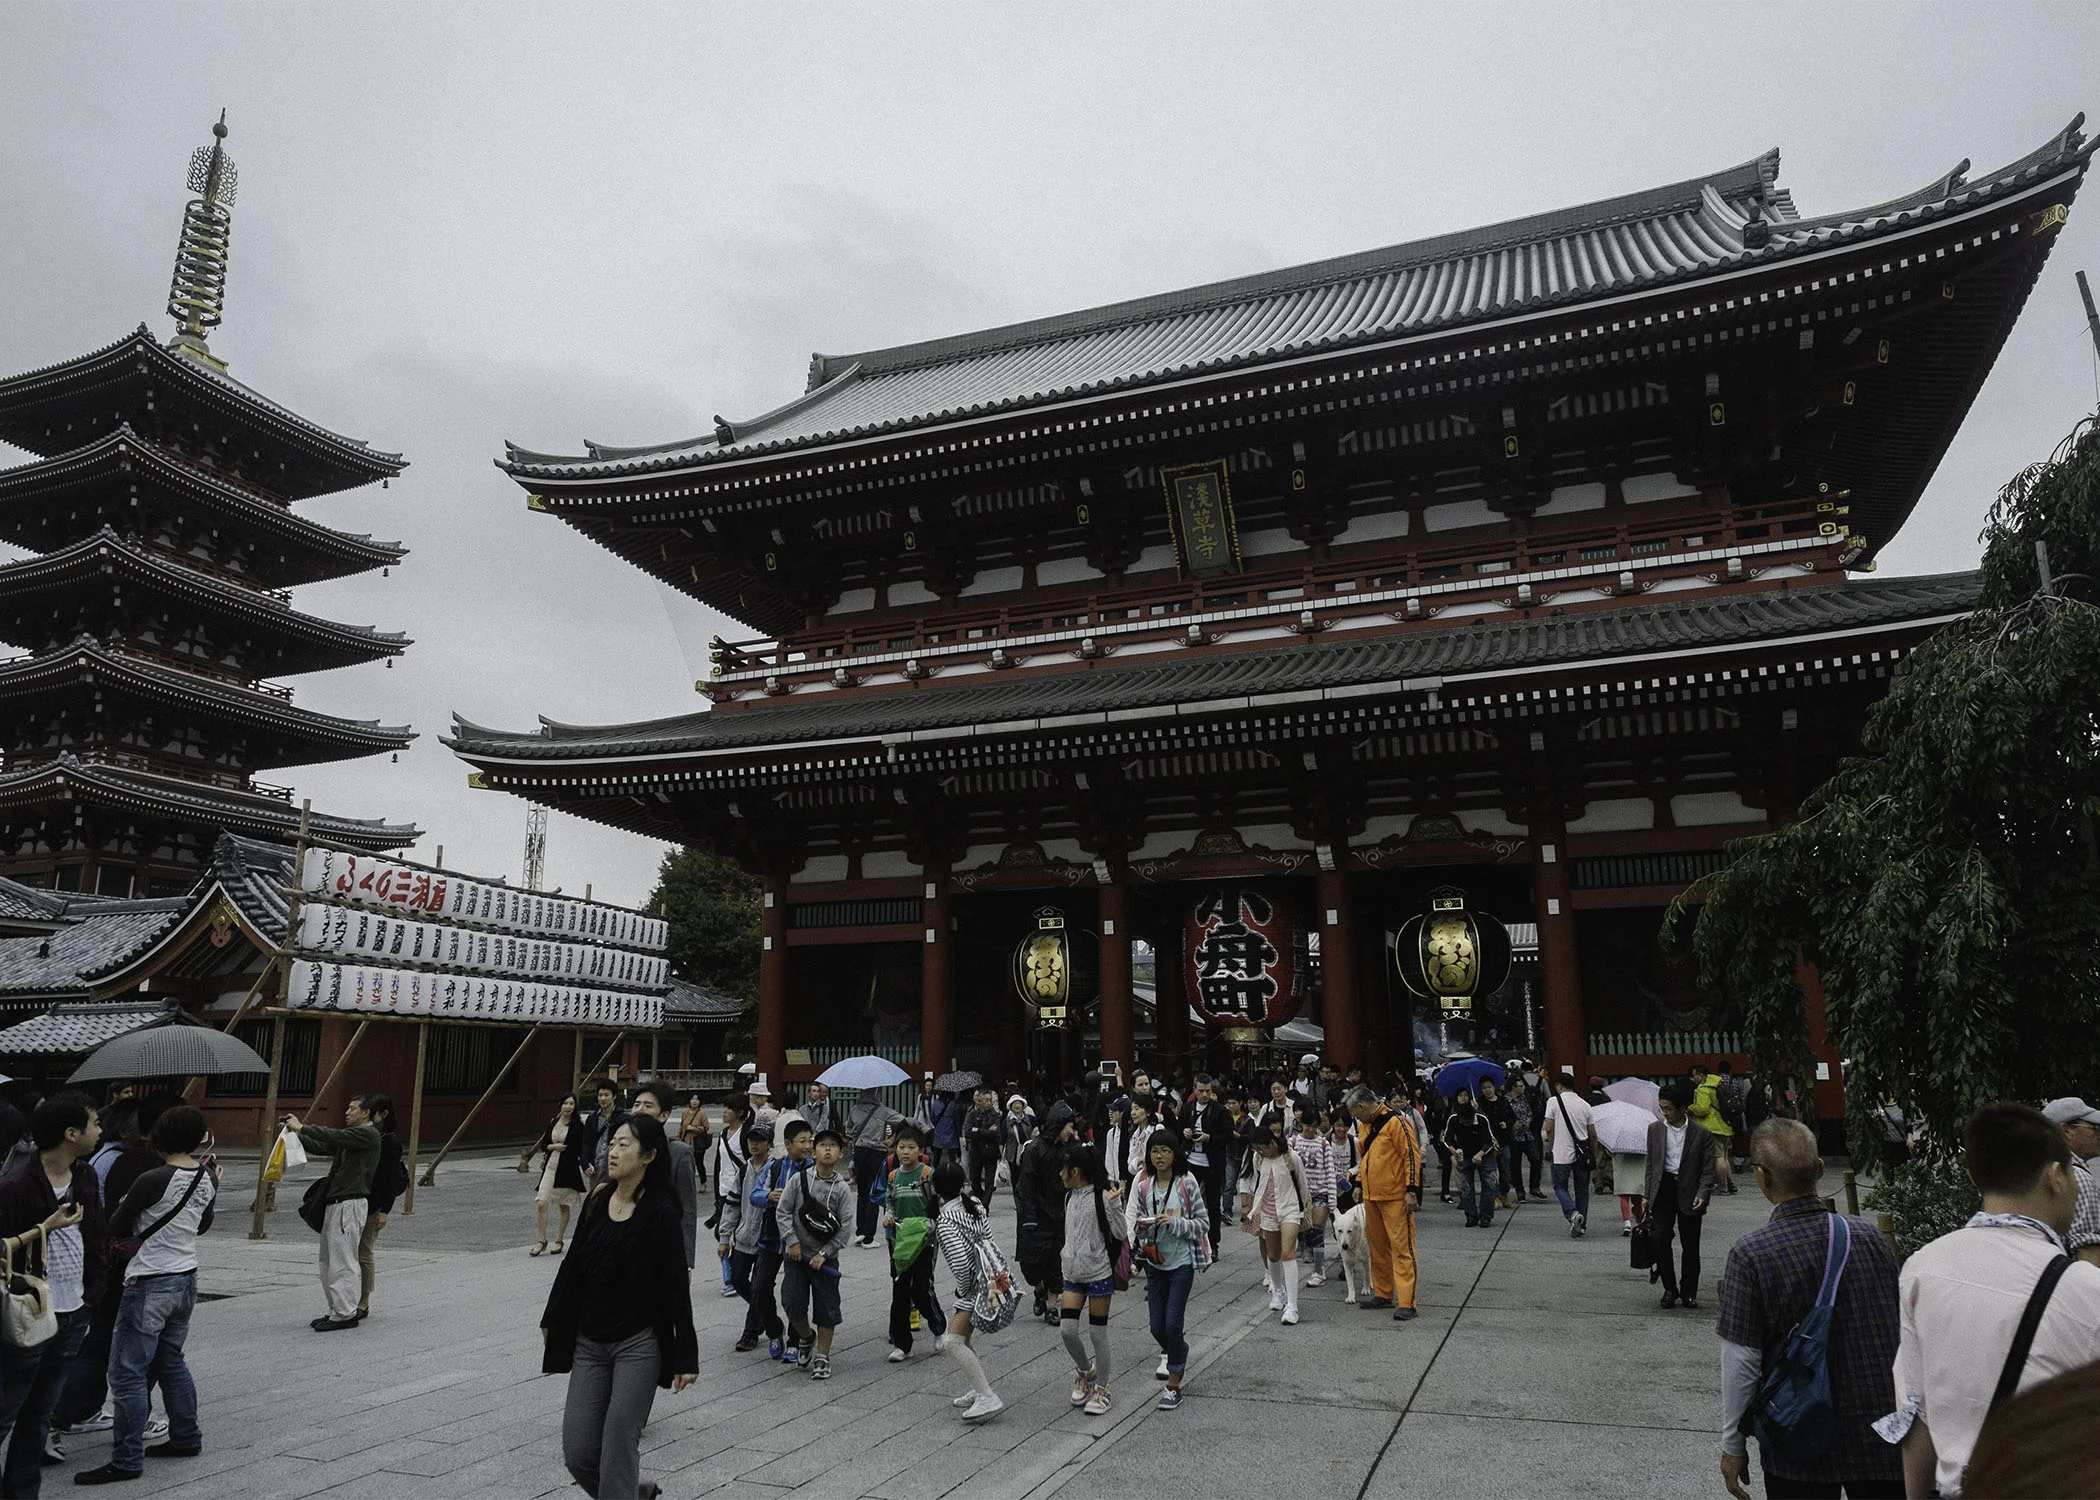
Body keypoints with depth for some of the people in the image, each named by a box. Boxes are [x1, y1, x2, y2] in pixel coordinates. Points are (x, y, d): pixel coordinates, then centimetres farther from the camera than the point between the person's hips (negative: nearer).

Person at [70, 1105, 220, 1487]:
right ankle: (186, 1437, 27)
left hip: (150, 1284, -8)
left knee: (128, 1373, 0)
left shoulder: (152, 1180, -20)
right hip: (186, 1278, 8)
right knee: (170, 1361, 21)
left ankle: (127, 1460, 4)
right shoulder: (206, 1178, 1)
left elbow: (116, 1227, -7)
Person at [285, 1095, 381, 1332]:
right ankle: (337, 1310, 18)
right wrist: (296, 1134, 8)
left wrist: (302, 1127, -13)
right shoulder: (353, 1135, 22)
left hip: (350, 1204, -10)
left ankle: (345, 1314, -4)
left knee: (342, 1261, -8)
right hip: (335, 1203, 10)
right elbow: (322, 1146, 20)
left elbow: (335, 1137, -19)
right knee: (328, 1261, 12)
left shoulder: (368, 1134, -9)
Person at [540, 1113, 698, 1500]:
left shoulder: (660, 1211, -13)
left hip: (638, 1344, -6)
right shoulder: (597, 1199, 2)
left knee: (618, 1447, -6)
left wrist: (686, 1356, -11)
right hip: (588, 1344, 6)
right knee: (577, 1454, 6)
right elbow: (573, 1263, 14)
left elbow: (676, 1287, -11)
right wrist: (552, 1320, 22)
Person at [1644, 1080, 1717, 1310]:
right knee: (1660, 1240, -5)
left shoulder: (1701, 1133, -5)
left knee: (1690, 1246, 7)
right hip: (1663, 1190, 2)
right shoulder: (1655, 1129, 3)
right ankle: (1669, 1289, 11)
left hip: (1688, 1193, -2)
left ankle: (1689, 1292, 23)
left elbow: (1708, 1169, -2)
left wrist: (1702, 1195, -15)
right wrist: (1647, 1194, 6)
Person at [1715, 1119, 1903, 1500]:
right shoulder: (1871, 1237, -6)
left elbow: (1741, 1360, -14)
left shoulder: (1750, 1254, -17)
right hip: (1882, 1438, 3)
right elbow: (1901, 1334, 6)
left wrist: (1733, 1445, -2)